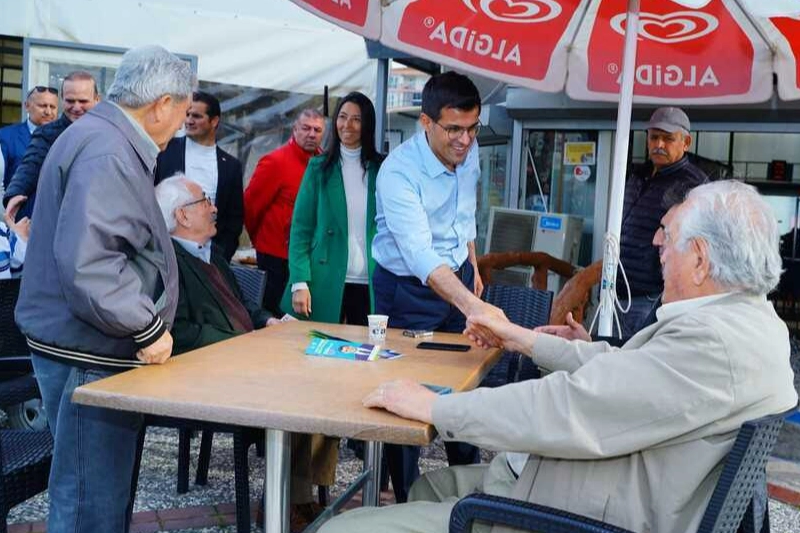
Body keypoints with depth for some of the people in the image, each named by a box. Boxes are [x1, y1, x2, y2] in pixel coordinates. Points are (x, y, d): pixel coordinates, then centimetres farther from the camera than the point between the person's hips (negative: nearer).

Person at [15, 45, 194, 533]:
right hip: (89, 354, -10)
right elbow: (85, 261, -30)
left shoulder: (108, 140, 14)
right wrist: (148, 328, -22)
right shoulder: (106, 153, -20)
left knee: (107, 488, 19)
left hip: (97, 348, 10)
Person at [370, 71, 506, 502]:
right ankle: (406, 501, 18)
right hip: (408, 290, -6)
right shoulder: (399, 171, -29)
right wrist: (471, 305, -54)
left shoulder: (469, 152, -7)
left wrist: (473, 267, 16)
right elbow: (419, 253, -42)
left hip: (458, 276, 6)